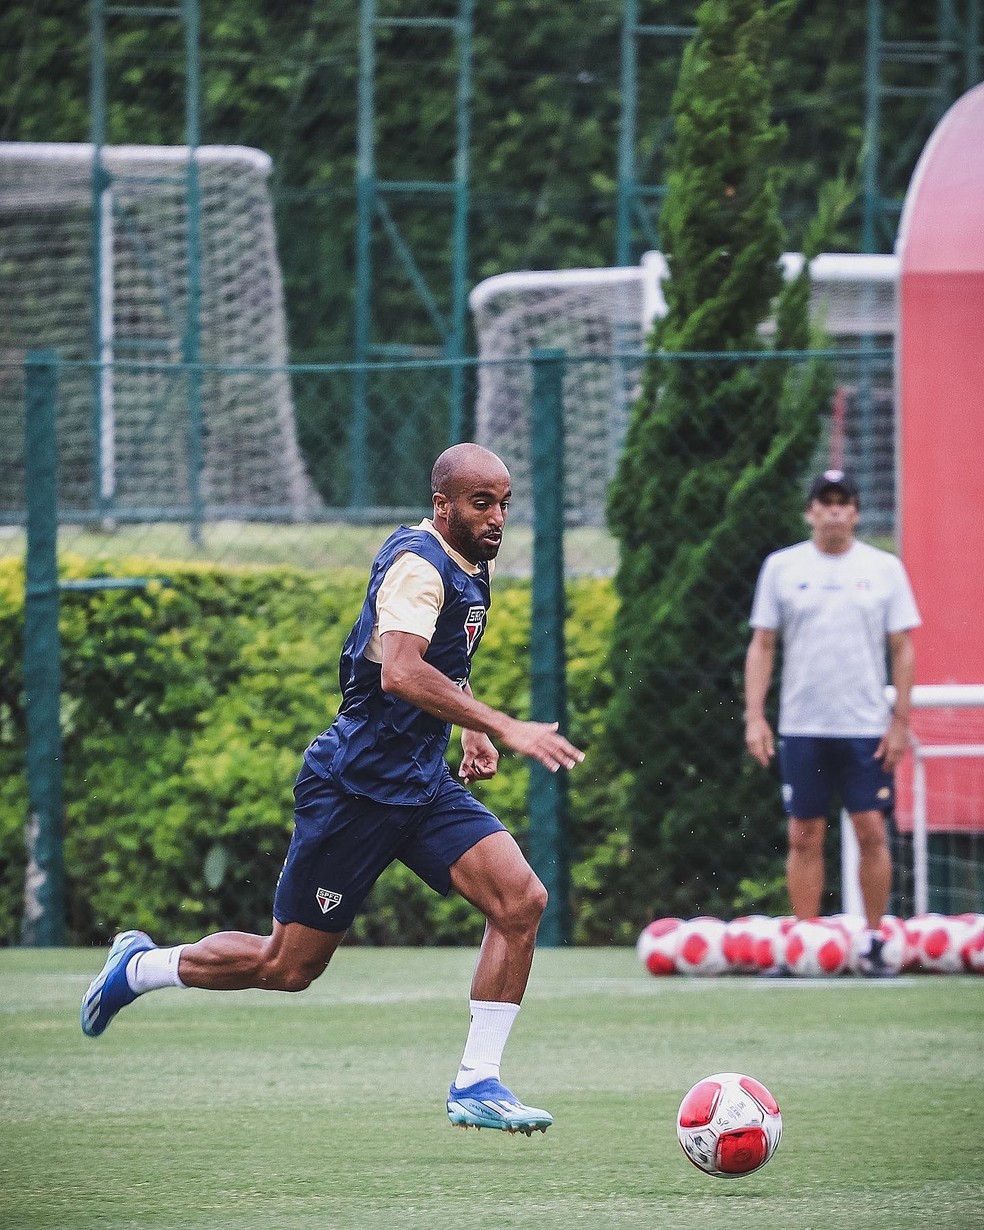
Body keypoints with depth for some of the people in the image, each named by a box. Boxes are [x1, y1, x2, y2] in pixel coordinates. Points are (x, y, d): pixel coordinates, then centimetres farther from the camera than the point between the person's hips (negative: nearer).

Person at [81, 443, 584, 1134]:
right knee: (289, 967, 1)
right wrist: (501, 729, -43)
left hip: (425, 786, 8)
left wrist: (470, 730, 15)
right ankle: (141, 966, 27)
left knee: (522, 900, -13)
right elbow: (400, 673, -38)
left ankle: (477, 1085, -8)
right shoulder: (418, 564, -19)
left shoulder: (476, 566, 10)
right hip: (355, 786, -8)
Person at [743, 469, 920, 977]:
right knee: (804, 836, 1)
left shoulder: (885, 568, 4)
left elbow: (902, 649, 4)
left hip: (867, 727, -1)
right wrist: (754, 716, -2)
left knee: (872, 831, -5)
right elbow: (761, 645, 6)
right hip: (802, 726, 1)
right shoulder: (782, 567, 5)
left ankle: (873, 941, 2)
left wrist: (900, 720, -3)